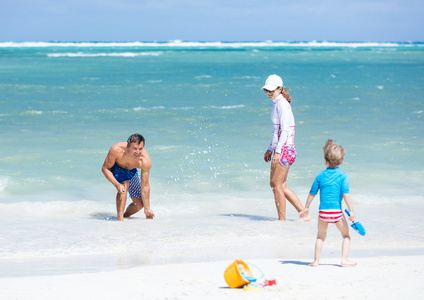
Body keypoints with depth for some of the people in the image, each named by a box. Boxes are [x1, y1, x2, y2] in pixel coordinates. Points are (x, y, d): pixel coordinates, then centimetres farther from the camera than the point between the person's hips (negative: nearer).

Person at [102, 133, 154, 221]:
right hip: (115, 167, -3)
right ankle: (120, 219, -30)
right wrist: (117, 184, -43)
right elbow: (105, 168, -27)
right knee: (125, 184, -34)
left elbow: (145, 185, -26)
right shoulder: (116, 149, -41)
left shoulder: (146, 161, -36)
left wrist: (147, 209, -21)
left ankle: (126, 215, 33)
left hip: (132, 171, 3)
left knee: (140, 203, 0)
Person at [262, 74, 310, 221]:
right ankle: (303, 213, 16)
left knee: (277, 185, -4)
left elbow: (285, 130, -20)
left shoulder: (282, 103, -13)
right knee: (279, 185, 14)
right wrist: (270, 149, 23)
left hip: (284, 148, -10)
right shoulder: (277, 103, 16)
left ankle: (282, 219, 4)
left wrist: (278, 151, -23)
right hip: (280, 148, 10)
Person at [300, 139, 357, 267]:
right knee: (346, 235, 13)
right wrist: (351, 211, -10)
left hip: (323, 212, 2)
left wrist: (306, 208, 23)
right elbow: (345, 194, -12)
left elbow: (312, 193, 11)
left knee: (321, 236, 18)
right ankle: (344, 259, 4)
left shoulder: (321, 176, 5)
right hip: (337, 211, -2)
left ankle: (316, 260, 14)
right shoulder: (343, 176, -4)